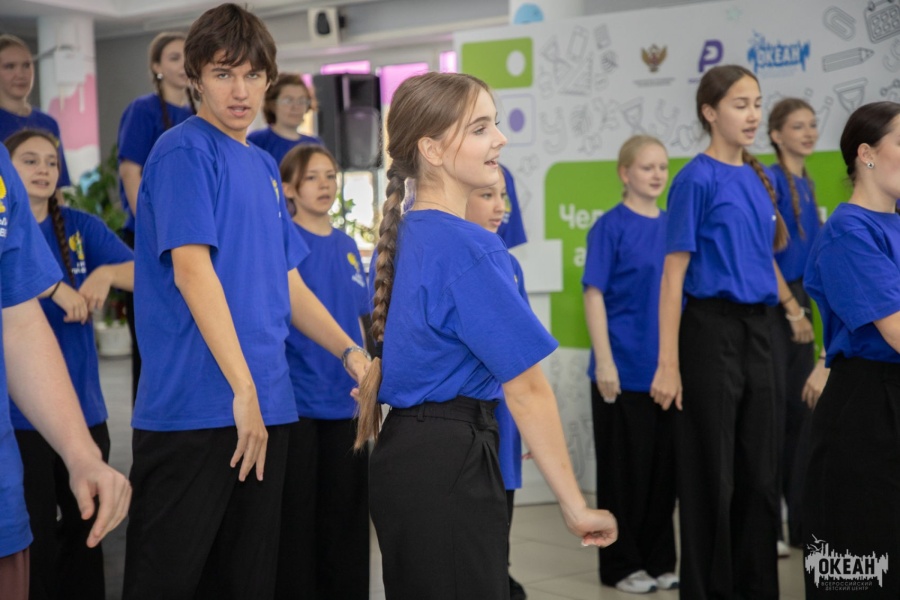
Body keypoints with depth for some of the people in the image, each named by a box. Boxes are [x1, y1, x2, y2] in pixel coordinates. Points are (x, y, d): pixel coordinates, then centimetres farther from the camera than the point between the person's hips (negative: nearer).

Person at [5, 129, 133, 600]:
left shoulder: (81, 227, 7)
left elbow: (143, 273, -4)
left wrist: (107, 273, -24)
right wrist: (53, 286, -32)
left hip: (82, 405, 4)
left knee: (85, 525, 13)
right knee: (32, 536, 1)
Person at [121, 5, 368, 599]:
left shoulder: (265, 166, 17)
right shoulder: (185, 150, -7)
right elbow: (192, 268, -16)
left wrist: (350, 351, 10)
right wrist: (243, 388, -20)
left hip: (267, 407, 8)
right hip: (195, 410, -8)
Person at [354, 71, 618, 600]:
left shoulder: (403, 235, 10)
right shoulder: (469, 248, -17)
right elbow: (527, 389, -18)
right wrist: (578, 508, -15)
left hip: (401, 455, 9)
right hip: (450, 462, -9)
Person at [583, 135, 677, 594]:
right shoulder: (611, 226, -7)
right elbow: (594, 295, -10)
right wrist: (604, 362, -16)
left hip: (668, 368, 5)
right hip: (624, 369, -5)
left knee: (664, 465, 11)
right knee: (624, 468, 3)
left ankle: (659, 560, 23)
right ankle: (621, 565, 15)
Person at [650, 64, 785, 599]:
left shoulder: (758, 179, 12)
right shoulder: (698, 180, -8)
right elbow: (674, 275, -11)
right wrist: (668, 364, -16)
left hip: (756, 333, 7)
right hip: (711, 330, -7)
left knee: (760, 475, 11)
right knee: (712, 477, 2)